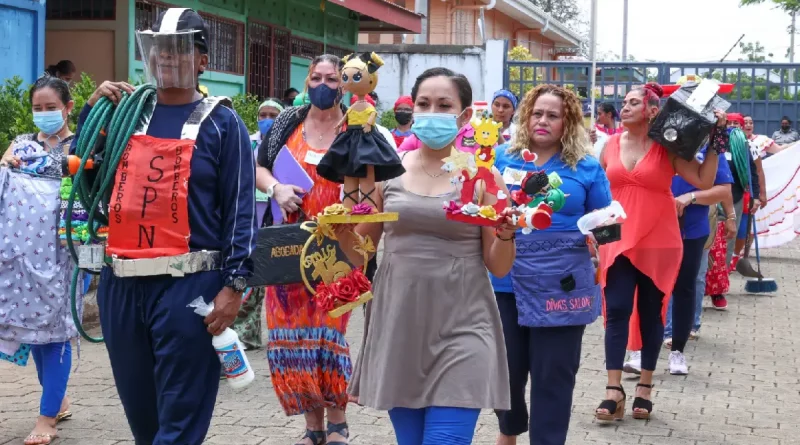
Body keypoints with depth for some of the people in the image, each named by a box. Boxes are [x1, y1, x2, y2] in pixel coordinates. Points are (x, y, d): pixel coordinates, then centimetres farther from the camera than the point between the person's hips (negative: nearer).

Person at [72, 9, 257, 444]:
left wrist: (234, 285, -11)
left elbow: (240, 208, -4)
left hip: (188, 285, -5)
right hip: (120, 285, 5)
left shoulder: (220, 123, 1)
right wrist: (91, 110, 8)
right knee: (139, 408, 16)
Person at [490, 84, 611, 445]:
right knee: (505, 367, 14)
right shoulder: (503, 158, 5)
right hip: (506, 281, 2)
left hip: (561, 286, -2)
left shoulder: (587, 167, 2)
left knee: (553, 375, 6)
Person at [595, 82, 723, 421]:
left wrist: (716, 140, -14)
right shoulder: (611, 145, 5)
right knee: (616, 311, -5)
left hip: (658, 243, -2)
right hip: (618, 241, 2)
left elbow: (704, 181, -14)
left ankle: (645, 387, 17)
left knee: (651, 313, 7)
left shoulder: (668, 147, -4)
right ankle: (614, 390, -4)